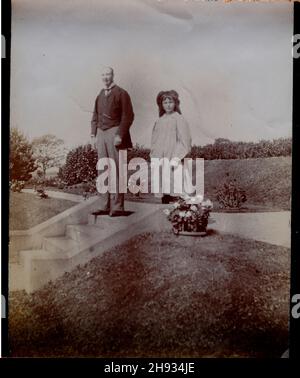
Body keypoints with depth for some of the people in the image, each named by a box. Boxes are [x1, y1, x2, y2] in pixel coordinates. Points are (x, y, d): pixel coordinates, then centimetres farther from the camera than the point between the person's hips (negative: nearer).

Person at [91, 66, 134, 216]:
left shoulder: (121, 93, -1)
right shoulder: (100, 95, 18)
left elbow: (128, 116, -7)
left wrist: (120, 135, -15)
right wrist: (93, 135, 10)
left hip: (114, 133, -6)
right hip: (100, 134, 6)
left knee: (116, 170, -7)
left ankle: (117, 206, -2)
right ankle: (105, 206, 10)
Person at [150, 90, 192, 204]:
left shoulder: (179, 119, -2)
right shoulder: (159, 121, 13)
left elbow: (184, 141, -8)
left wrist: (176, 158, -15)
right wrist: (153, 157, 7)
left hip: (172, 161, -5)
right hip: (160, 162, 5)